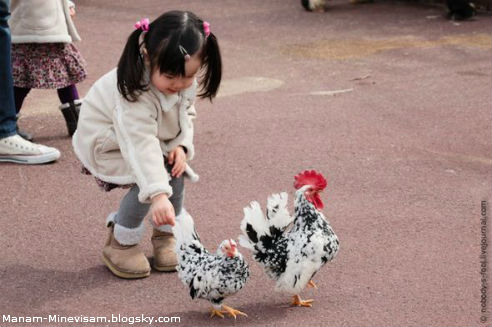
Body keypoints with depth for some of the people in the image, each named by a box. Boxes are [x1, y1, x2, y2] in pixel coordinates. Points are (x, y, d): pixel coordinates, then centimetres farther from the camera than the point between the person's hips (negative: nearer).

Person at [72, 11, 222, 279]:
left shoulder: (187, 83, -17)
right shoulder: (136, 93, -40)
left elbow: (186, 114, 1)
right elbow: (141, 145, -49)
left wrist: (181, 146, -19)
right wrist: (158, 195, -59)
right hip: (106, 143, -7)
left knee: (175, 171, -15)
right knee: (148, 180, -26)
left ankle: (166, 235, 6)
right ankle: (120, 244, -6)